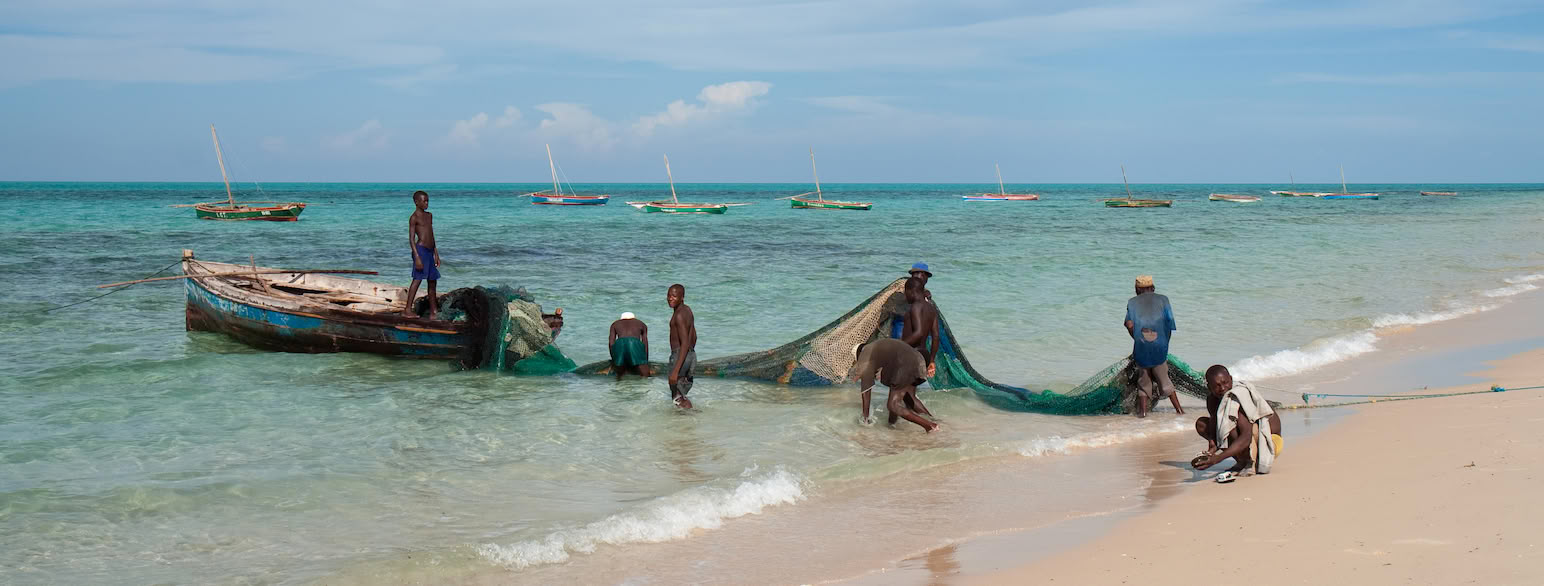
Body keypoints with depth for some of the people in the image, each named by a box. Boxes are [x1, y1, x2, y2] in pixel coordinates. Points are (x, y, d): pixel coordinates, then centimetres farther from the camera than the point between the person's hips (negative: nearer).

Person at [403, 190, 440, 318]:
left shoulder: (429, 215, 17)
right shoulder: (414, 218, -7)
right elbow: (411, 239, -12)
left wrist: (436, 254, 20)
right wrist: (417, 257, -19)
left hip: (430, 251, 8)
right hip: (420, 250, -8)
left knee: (432, 281, 8)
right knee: (417, 279, -13)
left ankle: (433, 312, 12)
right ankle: (408, 309, -13)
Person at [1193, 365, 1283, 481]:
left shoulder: (1241, 394, -27)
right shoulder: (1212, 399, -4)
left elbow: (1246, 438, -37)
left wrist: (1217, 458, -46)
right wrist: (1212, 448, -35)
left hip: (1269, 443, -8)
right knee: (1201, 424, 3)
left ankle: (1246, 463, -14)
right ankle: (1242, 460, -1)